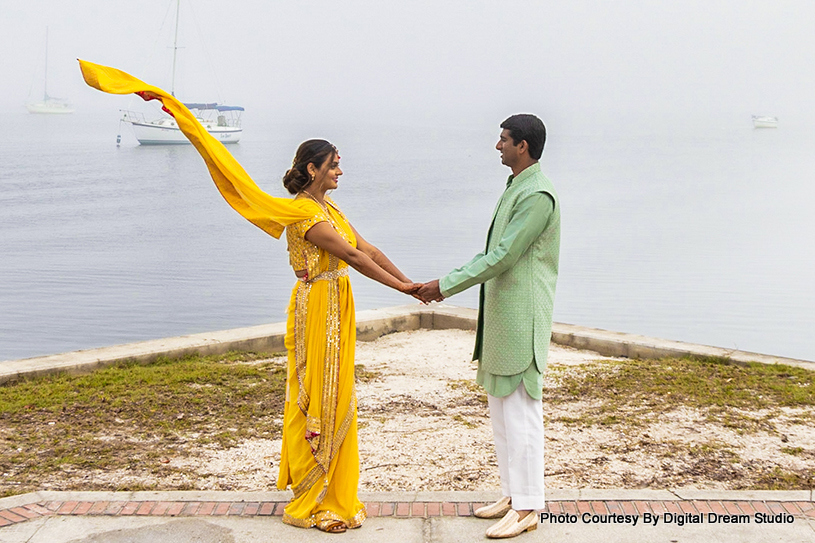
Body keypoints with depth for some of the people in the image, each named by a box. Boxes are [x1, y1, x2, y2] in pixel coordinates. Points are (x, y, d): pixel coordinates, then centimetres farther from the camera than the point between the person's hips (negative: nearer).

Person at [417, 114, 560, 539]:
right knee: (500, 405, 15)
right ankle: (513, 493, 25)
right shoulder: (514, 189, 16)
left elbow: (502, 257, -20)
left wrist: (446, 285, -15)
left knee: (521, 409, -5)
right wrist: (448, 283, 12)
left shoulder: (537, 196, -17)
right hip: (500, 315, 10)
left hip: (522, 316, -10)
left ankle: (527, 508, 3)